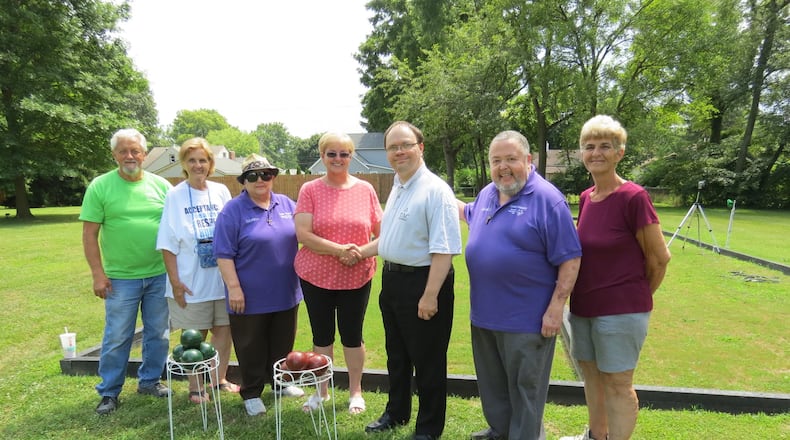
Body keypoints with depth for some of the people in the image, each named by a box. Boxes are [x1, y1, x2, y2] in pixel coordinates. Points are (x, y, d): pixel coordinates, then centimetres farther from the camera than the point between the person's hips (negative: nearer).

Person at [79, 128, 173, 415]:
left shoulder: (161, 185, 2)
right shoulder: (100, 186, -4)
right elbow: (90, 234, -4)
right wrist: (98, 274, -9)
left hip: (160, 275, 3)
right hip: (121, 278, -2)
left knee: (158, 334, 14)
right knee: (117, 338, 8)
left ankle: (149, 381, 32)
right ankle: (109, 392, 25)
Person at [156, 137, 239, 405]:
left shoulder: (221, 192, 4)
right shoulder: (175, 196, -4)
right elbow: (168, 244, -5)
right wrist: (175, 281, -10)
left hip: (223, 278, 3)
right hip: (192, 282, -3)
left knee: (224, 329, 11)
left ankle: (220, 379, 31)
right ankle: (195, 388, 26)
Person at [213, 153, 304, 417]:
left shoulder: (287, 205, 3)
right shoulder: (233, 211, -10)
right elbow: (224, 254, -12)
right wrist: (233, 287, -17)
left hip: (286, 294, 5)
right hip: (250, 297, -4)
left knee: (283, 343, 19)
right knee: (252, 348, 10)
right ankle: (251, 393, 27)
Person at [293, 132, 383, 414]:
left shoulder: (365, 189, -1)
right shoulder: (310, 190, -3)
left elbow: (381, 233, 3)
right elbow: (302, 234, -12)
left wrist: (361, 252, -15)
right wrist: (339, 250, -20)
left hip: (357, 277, 0)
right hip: (316, 276, 0)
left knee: (352, 335, 12)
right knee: (322, 335, 13)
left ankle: (355, 392, 32)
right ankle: (321, 391, 33)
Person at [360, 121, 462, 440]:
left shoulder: (435, 190, -19)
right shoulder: (397, 188, 10)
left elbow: (444, 249, -24)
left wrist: (430, 296, -27)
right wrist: (362, 251, 19)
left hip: (422, 282, -9)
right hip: (392, 279, 9)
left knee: (427, 361, 8)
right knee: (396, 355, 23)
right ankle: (396, 413, 43)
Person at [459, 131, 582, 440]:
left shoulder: (547, 199, -15)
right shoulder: (487, 194, 6)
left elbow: (569, 260, -16)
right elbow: (469, 213, 31)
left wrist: (555, 309, -19)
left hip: (527, 319, -7)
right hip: (484, 314, 7)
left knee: (525, 388, 10)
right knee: (492, 384, 23)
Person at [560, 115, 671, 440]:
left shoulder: (633, 197, -16)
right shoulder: (586, 198, 4)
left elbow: (659, 257, -10)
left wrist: (638, 296, 3)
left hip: (621, 309, -7)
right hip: (583, 306, 7)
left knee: (617, 383, 6)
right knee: (591, 373, 20)